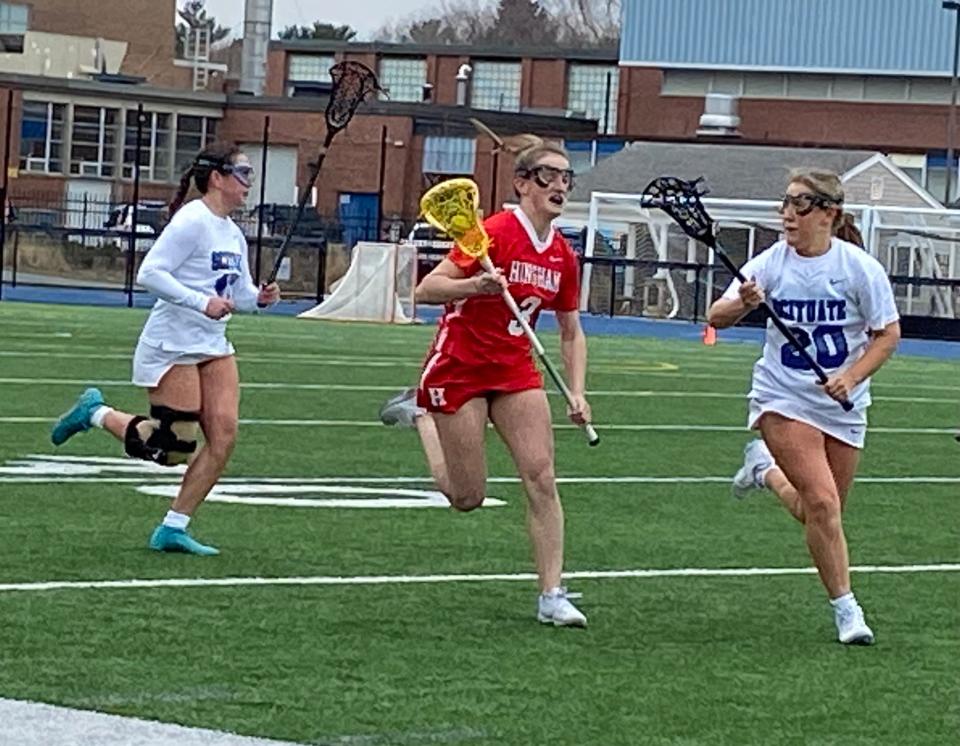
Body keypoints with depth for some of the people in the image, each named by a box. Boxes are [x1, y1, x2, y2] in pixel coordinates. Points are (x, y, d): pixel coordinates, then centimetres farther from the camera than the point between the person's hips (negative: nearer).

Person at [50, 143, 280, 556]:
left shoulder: (233, 234, 12)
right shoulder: (192, 221, -15)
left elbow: (239, 293, 20)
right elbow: (150, 273, -22)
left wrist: (259, 298, -3)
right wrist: (201, 302, -28)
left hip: (213, 346, 9)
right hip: (172, 347, -9)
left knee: (224, 435, -4)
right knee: (171, 450, -7)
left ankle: (174, 528, 5)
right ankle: (96, 413, 17)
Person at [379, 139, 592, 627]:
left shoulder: (563, 256, 1)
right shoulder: (494, 233, -18)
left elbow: (571, 334, 11)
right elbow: (426, 290, -20)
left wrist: (577, 393, -2)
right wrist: (475, 285, -37)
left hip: (515, 369, 5)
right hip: (459, 366, -5)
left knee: (542, 477, -8)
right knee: (467, 497, 0)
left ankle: (552, 596, -3)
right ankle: (421, 413, 26)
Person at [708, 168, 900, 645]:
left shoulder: (860, 268, -11)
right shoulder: (771, 263, -9)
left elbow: (888, 333, -3)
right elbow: (717, 318, -11)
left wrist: (851, 377, -18)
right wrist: (742, 304, -34)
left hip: (842, 406, 2)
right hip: (783, 399, -2)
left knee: (825, 512, 10)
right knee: (822, 503, -16)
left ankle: (766, 468, 38)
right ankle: (846, 610, -3)